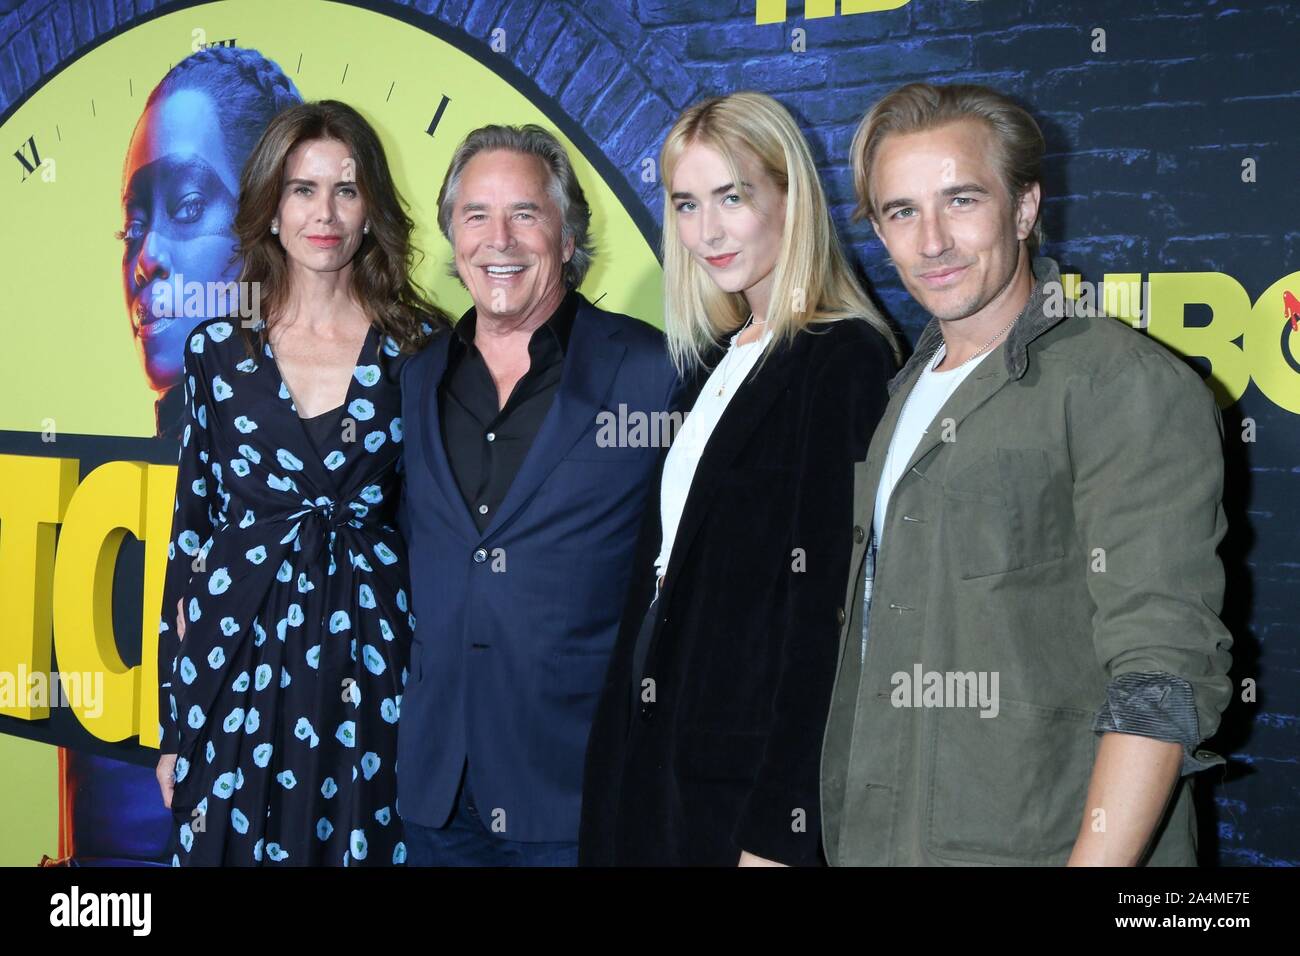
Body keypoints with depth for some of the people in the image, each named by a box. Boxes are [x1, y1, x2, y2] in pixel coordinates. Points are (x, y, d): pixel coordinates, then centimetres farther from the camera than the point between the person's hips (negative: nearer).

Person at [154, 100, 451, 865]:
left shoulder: (421, 347, -1)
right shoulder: (217, 351, 4)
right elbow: (191, 525, 7)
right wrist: (171, 719, 5)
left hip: (371, 660, -1)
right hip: (236, 660, 2)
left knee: (363, 845, 7)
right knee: (233, 845, 10)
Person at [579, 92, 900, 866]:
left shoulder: (845, 361, -13)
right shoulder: (715, 357, 11)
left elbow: (823, 601, -18)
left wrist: (776, 829, -21)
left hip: (748, 786, -7)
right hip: (656, 759, 7)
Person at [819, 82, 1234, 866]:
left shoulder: (1131, 389, -12)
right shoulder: (912, 394, 14)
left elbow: (1162, 680, -19)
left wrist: (1098, 859, -27)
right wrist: (852, 838, 11)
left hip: (1041, 845, -7)